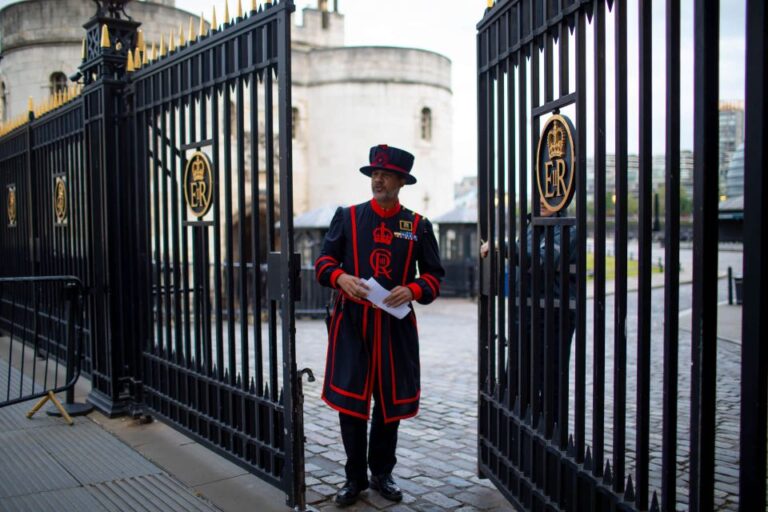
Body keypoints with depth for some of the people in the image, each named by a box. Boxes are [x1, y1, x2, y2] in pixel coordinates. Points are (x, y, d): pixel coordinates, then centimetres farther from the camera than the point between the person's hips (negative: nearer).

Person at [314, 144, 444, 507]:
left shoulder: (418, 226, 4)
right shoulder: (347, 217, 4)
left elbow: (434, 275, 5)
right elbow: (324, 260, 4)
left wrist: (412, 290, -15)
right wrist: (341, 277, -17)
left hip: (396, 325, 1)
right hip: (351, 322, 0)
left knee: (391, 401, 10)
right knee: (350, 401, 2)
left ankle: (382, 474, 29)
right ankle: (355, 477, 20)